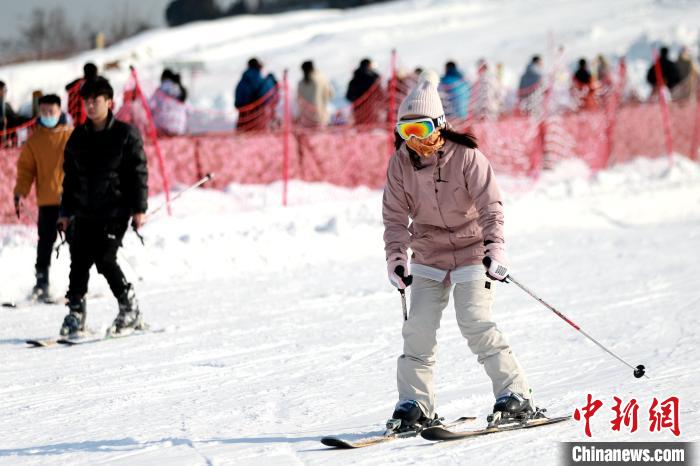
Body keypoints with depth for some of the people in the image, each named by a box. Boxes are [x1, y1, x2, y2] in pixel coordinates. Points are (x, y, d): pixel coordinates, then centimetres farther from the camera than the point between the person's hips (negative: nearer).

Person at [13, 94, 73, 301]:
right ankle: (41, 283, 8)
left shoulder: (73, 136, 1)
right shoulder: (34, 140, 6)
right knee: (46, 242, 2)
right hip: (47, 201, 1)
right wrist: (20, 193, -5)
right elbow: (26, 168, 7)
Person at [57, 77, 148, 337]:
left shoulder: (125, 134, -2)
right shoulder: (78, 137, 12)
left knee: (104, 259, -13)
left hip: (115, 210, -5)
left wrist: (139, 208, -9)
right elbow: (70, 177, 17)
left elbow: (138, 172, -3)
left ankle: (130, 309, 2)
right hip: (84, 212, 5)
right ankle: (75, 315, 7)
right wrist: (66, 211, 12)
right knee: (79, 261, -1)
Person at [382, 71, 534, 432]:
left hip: (471, 251, -4)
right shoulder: (401, 162, -5)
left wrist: (495, 246, -32)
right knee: (418, 328, -3)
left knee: (475, 323, -15)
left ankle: (515, 396, -8)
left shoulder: (466, 156, -16)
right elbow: (395, 214, -1)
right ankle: (415, 404, 6)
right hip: (428, 256, 4)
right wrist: (395, 256, -12)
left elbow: (490, 205, -19)